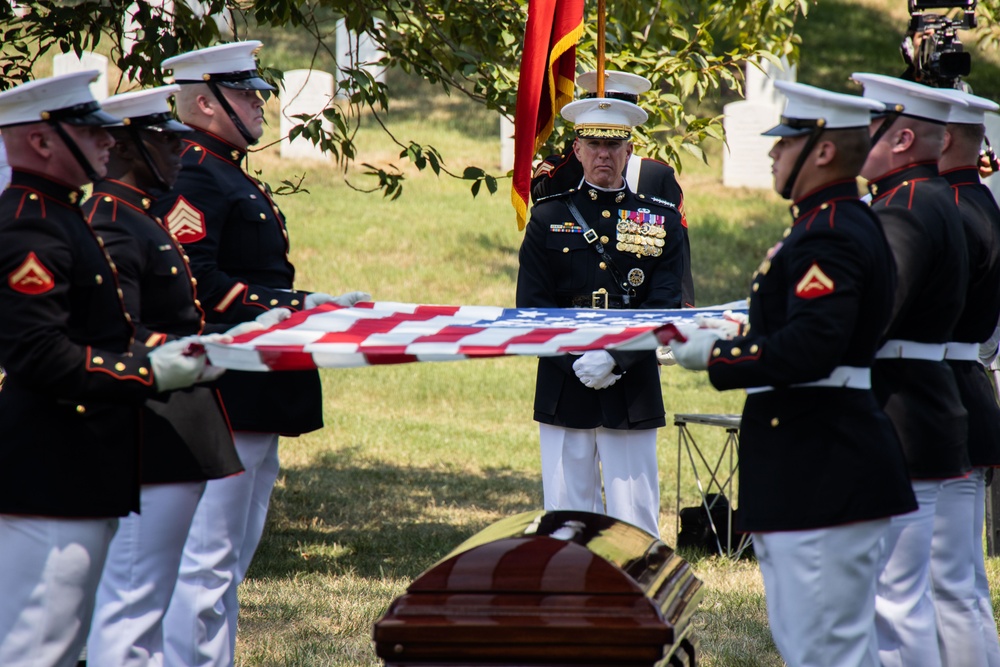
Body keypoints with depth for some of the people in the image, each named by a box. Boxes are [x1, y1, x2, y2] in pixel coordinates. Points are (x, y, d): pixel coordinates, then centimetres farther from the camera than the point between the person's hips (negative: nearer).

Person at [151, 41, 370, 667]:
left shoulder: (232, 178, 19)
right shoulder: (193, 177, -14)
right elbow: (194, 281, -23)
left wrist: (313, 305, 12)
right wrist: (292, 307, -22)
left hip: (254, 399, 11)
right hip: (222, 397, -11)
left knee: (230, 558, 15)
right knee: (208, 558, -9)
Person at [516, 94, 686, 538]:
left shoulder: (661, 222, 7)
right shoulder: (549, 218, 8)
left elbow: (665, 311, -1)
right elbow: (532, 308, 2)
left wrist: (613, 359, -16)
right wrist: (578, 363, -12)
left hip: (633, 392, 0)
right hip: (565, 393, 1)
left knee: (636, 526, -1)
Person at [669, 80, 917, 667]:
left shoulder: (829, 235, -17)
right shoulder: (846, 223, 17)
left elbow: (809, 349, -27)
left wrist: (716, 358, -16)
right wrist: (728, 340, 14)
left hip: (822, 472, -11)